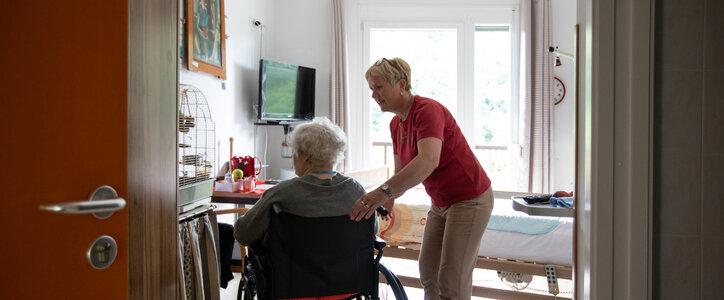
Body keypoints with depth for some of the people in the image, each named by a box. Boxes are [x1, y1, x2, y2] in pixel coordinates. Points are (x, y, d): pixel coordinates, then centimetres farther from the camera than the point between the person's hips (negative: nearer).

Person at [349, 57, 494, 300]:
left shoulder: (427, 110, -24)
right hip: (441, 203, 9)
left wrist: (383, 191, -51)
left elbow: (429, 160, -41)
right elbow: (401, 173, 7)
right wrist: (385, 200, -9)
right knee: (428, 273, 11)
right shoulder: (396, 124, 4)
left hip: (469, 200, -8)